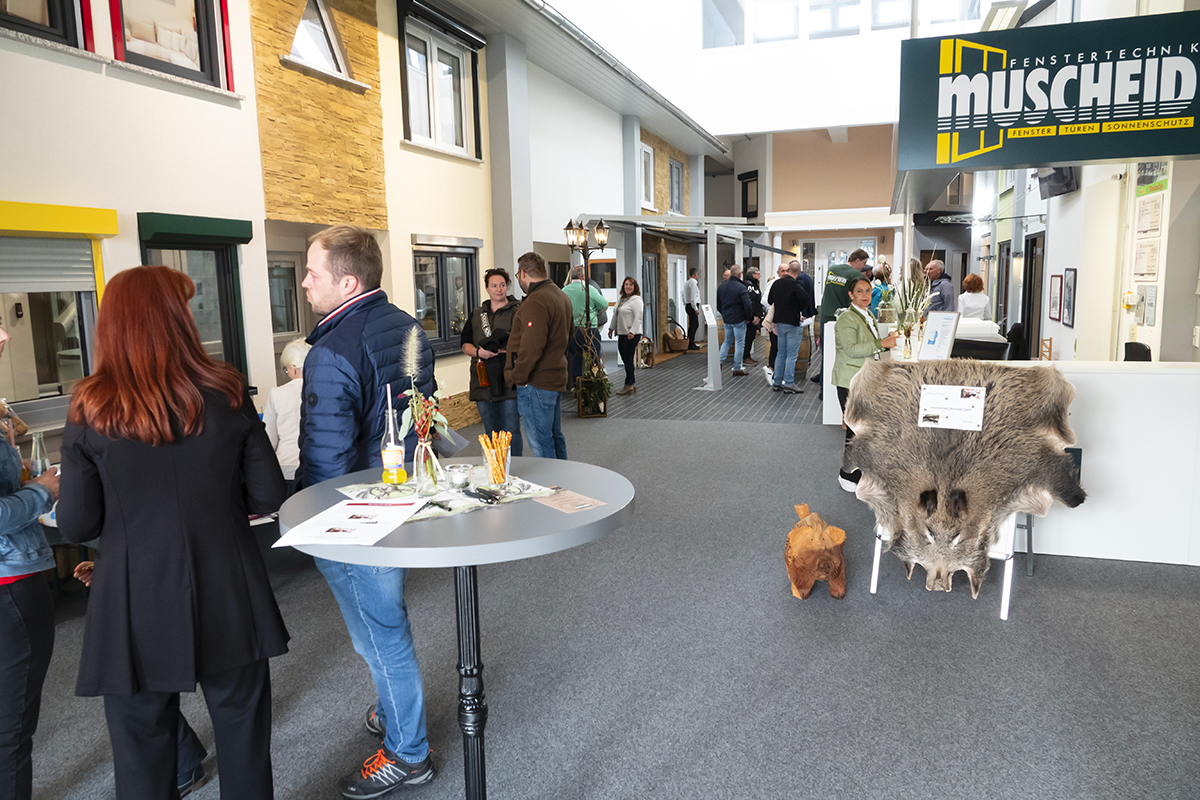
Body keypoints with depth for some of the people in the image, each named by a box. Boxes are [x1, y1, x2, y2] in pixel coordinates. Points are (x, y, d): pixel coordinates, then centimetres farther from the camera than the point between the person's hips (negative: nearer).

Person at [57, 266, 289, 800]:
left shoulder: (90, 413, -10)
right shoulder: (226, 396, -8)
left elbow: (76, 526, -7)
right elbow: (268, 496, -5)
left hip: (135, 611, 0)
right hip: (228, 600, 1)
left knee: (143, 757, 19)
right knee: (243, 742, 19)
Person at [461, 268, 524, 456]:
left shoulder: (518, 311, 0)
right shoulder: (476, 315, 17)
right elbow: (464, 343, 13)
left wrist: (503, 349, -21)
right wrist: (478, 352, -7)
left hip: (509, 383, -5)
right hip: (483, 383, 5)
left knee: (511, 431, -2)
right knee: (491, 432, 13)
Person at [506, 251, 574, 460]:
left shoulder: (535, 302, -19)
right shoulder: (562, 296, 14)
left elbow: (531, 347, -25)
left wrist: (517, 376, -15)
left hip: (536, 383, -10)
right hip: (557, 377, 10)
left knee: (540, 444, -3)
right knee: (554, 437, 19)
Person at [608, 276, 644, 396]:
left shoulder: (636, 300, -9)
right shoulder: (621, 299, 18)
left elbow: (638, 318, -16)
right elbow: (615, 315, 25)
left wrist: (632, 332, -22)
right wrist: (611, 328, 23)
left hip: (632, 335, -8)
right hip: (621, 334, 8)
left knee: (628, 359, -6)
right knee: (625, 358, 8)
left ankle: (628, 386, -1)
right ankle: (632, 384, 14)